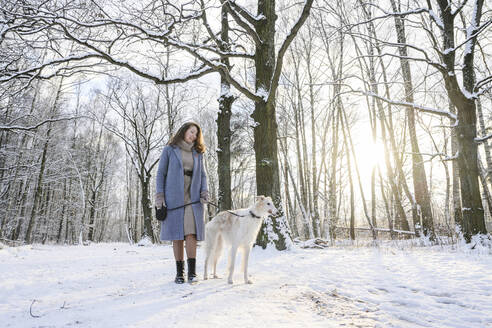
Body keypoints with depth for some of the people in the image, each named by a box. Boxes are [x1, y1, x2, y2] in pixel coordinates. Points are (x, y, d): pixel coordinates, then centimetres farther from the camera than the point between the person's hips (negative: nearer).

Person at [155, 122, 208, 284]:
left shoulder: (198, 153, 15)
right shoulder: (169, 150, 7)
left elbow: (202, 175, 16)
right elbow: (161, 173, 5)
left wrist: (204, 192, -1)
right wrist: (159, 195, -4)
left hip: (192, 198, 2)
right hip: (173, 198, -1)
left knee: (191, 233, -10)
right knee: (177, 235, 0)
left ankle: (192, 271, -4)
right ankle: (179, 272, 9)